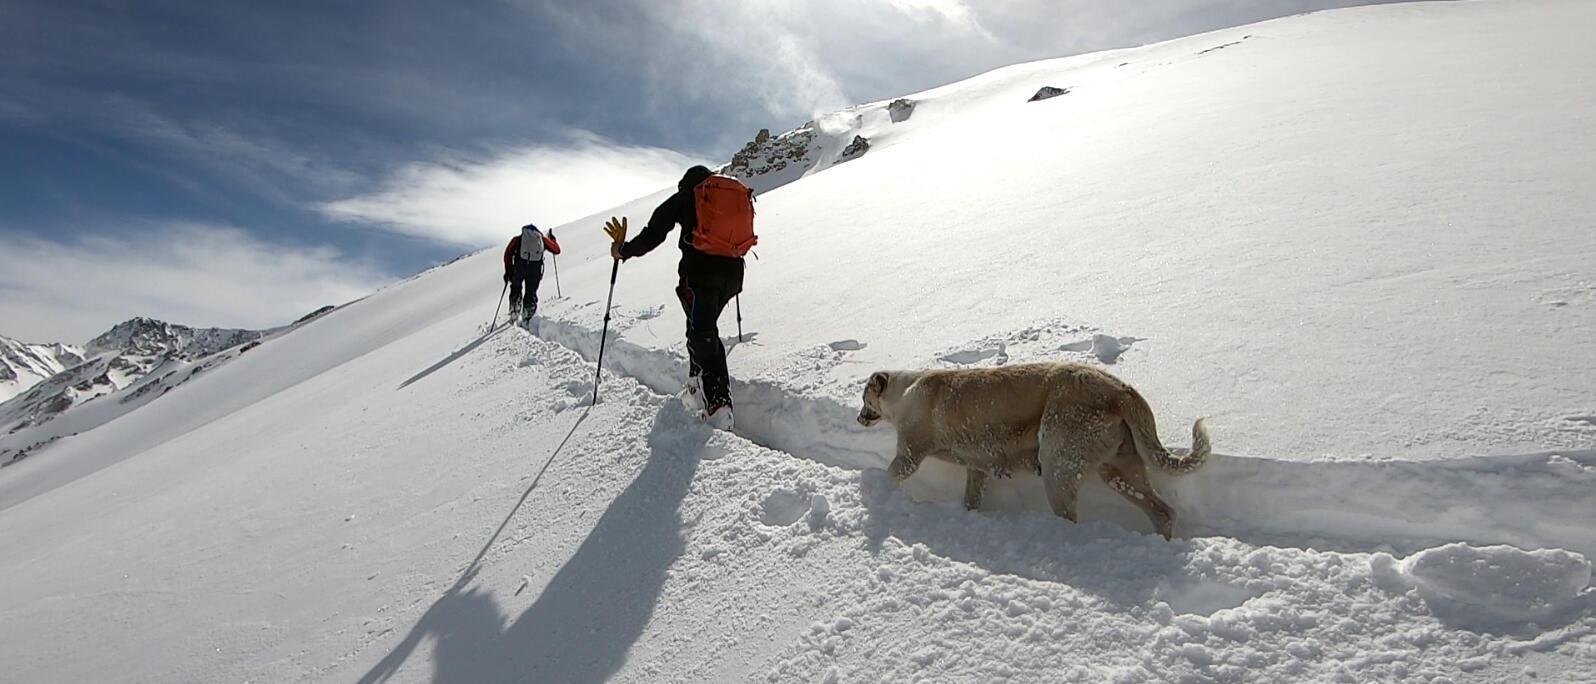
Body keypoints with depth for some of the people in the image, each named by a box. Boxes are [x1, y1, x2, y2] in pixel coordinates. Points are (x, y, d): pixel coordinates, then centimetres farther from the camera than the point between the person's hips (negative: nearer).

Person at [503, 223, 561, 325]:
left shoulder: (517, 239, 19)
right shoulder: (542, 239, 19)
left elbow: (508, 254, 7)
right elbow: (557, 250, 24)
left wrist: (508, 271, 7)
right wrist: (552, 239, 42)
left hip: (519, 267, 0)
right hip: (535, 269, 0)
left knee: (516, 289, 23)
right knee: (531, 293, 12)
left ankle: (514, 313, 20)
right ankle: (527, 318, 7)